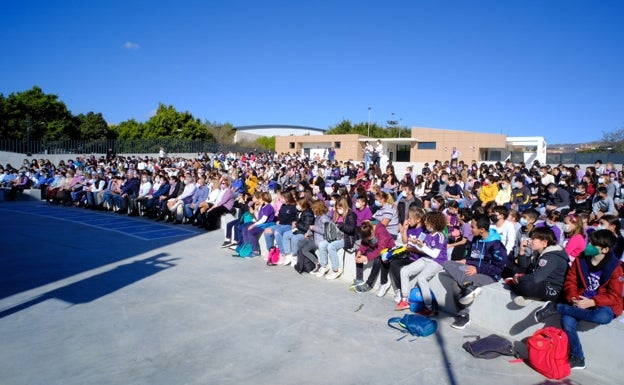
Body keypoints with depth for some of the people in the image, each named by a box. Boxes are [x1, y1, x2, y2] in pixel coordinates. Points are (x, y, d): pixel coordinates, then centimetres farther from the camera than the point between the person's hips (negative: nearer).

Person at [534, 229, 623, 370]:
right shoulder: (581, 260, 0)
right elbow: (570, 281, 5)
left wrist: (591, 302, -24)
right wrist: (573, 298, -14)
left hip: (602, 305, -2)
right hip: (580, 302, 3)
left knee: (603, 317, -38)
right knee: (567, 322, -26)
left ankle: (556, 307, -23)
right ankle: (577, 358, -5)